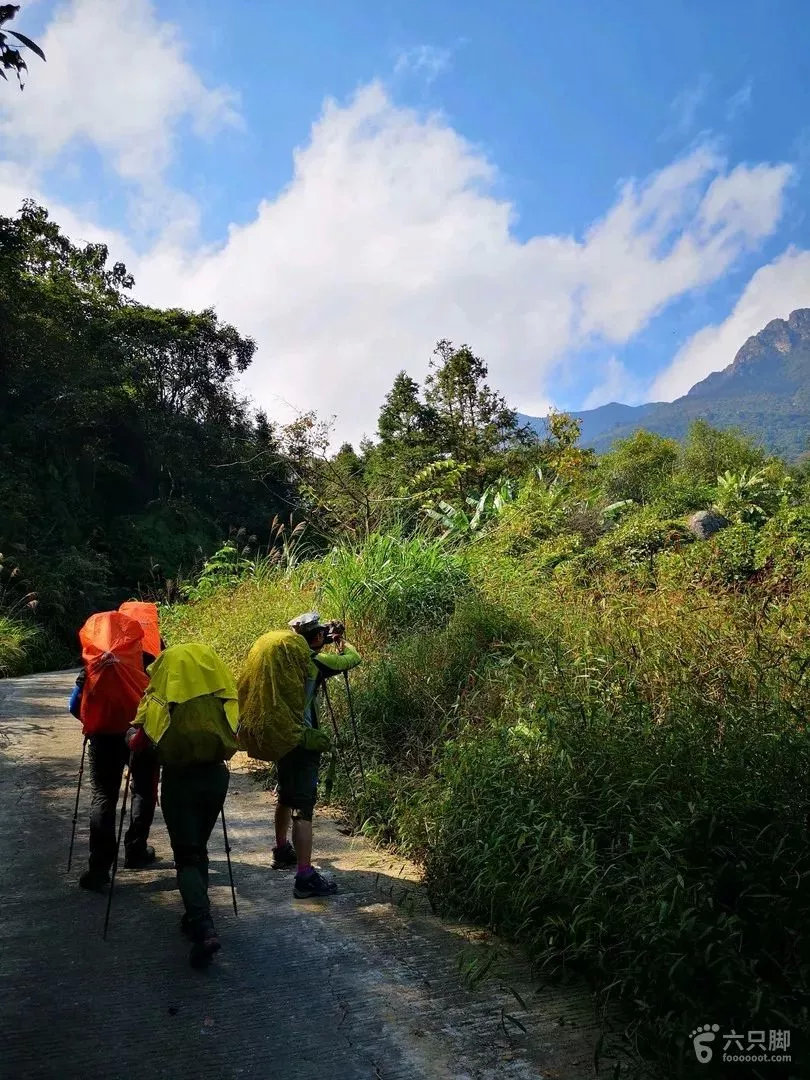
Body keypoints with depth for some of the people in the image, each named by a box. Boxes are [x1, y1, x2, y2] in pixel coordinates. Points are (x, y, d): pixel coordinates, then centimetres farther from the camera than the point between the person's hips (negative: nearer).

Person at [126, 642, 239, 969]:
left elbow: (139, 744, -6)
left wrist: (132, 737, 16)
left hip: (179, 780, -3)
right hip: (215, 777, 4)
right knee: (199, 849, 21)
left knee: (186, 856, 3)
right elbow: (231, 741, 4)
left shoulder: (160, 701, -11)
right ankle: (195, 917, 29)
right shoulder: (224, 699, -3)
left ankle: (204, 928, -11)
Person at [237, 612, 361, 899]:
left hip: (278, 737, 8)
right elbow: (352, 658, -3)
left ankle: (282, 851, 43)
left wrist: (324, 642, 23)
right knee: (302, 807, -7)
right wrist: (340, 640, 15)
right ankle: (305, 877, -7)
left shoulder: (280, 654, 4)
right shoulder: (311, 661, -14)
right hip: (302, 740, -8)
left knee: (286, 796, 26)